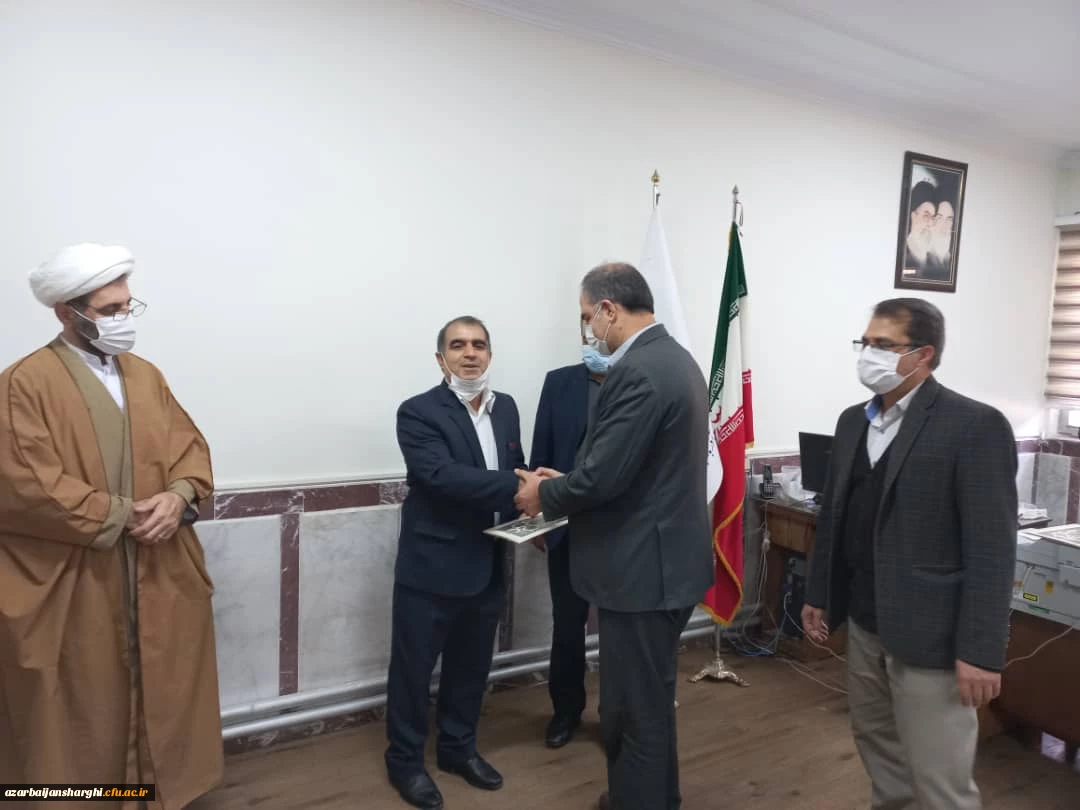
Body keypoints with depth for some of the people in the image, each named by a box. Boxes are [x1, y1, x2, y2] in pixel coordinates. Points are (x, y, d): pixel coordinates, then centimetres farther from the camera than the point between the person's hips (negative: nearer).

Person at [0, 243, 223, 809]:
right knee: (87, 707, 9)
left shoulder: (146, 375, 10)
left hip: (160, 573, 6)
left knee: (162, 690, 15)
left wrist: (178, 496, -12)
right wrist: (123, 515, -16)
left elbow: (190, 445, 8)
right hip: (74, 583, -5)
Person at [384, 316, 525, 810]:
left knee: (472, 664, 20)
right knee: (414, 666, 11)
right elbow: (443, 474, -27)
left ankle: (458, 747, 41)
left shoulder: (506, 407, 7)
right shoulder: (418, 412, -13)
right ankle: (405, 759, 32)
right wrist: (518, 488, -34)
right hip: (432, 565, -6)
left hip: (488, 566, 6)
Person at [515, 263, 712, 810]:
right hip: (663, 559, 11)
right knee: (646, 700, 25)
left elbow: (604, 476, -25)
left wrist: (546, 494, -6)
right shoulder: (672, 357, 10)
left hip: (643, 568, -11)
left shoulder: (637, 372, -22)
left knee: (635, 709, 7)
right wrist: (564, 484, 10)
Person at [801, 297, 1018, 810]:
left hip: (928, 632, -7)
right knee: (876, 741, 22)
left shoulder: (976, 426, -14)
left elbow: (992, 547, -16)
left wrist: (981, 650, -17)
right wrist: (818, 594, 15)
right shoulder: (853, 421, 7)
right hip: (863, 622, 7)